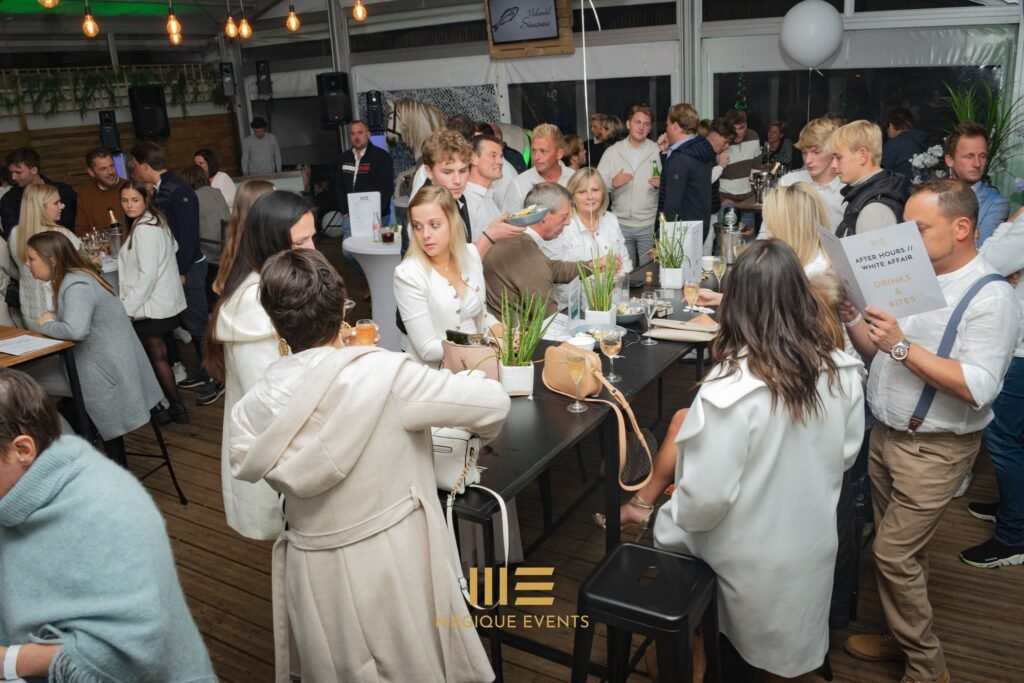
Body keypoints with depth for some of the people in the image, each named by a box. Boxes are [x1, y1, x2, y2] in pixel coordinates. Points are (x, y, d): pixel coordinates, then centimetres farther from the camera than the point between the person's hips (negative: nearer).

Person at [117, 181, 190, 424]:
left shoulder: (144, 229, -19)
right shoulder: (153, 221, 10)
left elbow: (147, 274, -22)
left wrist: (127, 307, -19)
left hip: (152, 305, -9)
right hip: (162, 302, 9)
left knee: (157, 356, 2)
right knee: (158, 355, 15)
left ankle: (176, 408, 10)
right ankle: (174, 406, 24)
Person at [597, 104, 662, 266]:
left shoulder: (658, 151, 1)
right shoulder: (612, 151, 4)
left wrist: (661, 184, -18)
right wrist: (612, 183, -18)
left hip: (650, 224, -1)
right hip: (620, 224, 1)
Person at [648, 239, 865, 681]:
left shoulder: (730, 388, -33)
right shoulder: (842, 371, -15)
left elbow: (706, 497, -27)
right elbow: (846, 454, 2)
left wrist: (665, 516, -6)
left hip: (750, 552, -5)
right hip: (812, 540, 6)